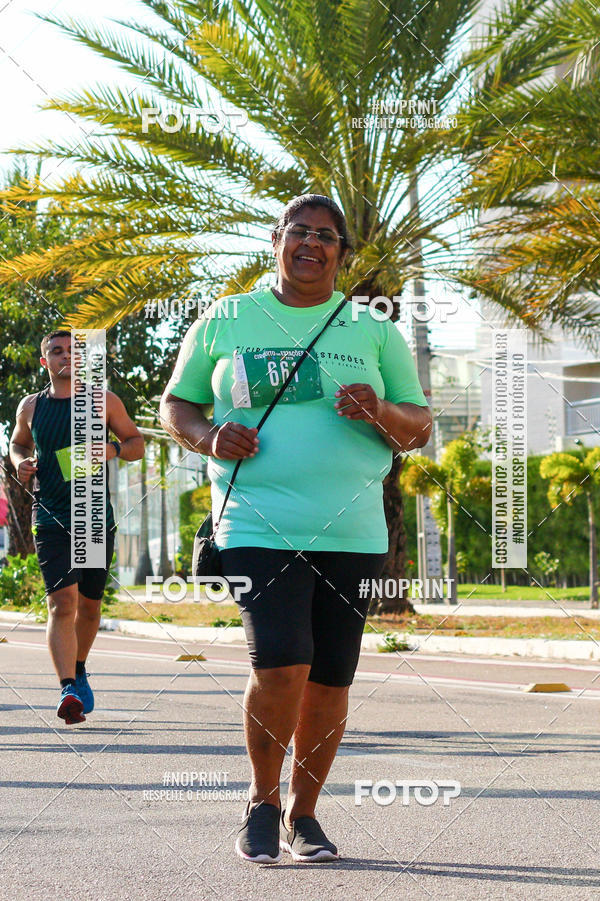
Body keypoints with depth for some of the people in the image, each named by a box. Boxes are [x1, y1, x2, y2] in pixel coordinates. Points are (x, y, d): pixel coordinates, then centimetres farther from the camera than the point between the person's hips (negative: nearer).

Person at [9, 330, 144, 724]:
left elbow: (137, 443, 11)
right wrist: (22, 463, 2)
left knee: (89, 605, 13)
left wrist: (113, 449, -11)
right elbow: (18, 443, 25)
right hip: (51, 519, -1)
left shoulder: (104, 402, 3)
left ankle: (79, 671, 40)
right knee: (62, 602, -17)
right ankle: (69, 691, -27)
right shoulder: (31, 407, 7)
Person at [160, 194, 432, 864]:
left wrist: (380, 412, -10)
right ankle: (262, 799, 5)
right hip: (258, 526, -2)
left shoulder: (374, 333, 12)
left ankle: (302, 813, 21)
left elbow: (419, 428, 13)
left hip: (351, 530, 2)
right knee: (281, 666, -18)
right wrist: (208, 437, -6)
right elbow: (175, 406, 16)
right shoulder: (224, 323, 10)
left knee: (330, 678, 3)